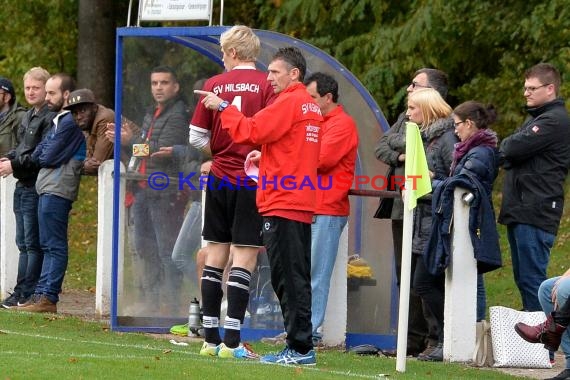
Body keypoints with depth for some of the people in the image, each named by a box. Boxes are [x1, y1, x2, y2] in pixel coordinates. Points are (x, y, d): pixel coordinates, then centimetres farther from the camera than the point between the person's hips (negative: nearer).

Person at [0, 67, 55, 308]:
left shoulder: (50, 118, -13)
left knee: (33, 243, -5)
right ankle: (21, 294, 15)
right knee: (23, 243, 11)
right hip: (22, 186, 9)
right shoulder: (28, 116, 16)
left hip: (36, 188, -9)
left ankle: (27, 294, -2)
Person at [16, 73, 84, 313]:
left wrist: (41, 158, 4)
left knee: (54, 246, -9)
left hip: (57, 190, -10)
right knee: (49, 245, 10)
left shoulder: (69, 122, -13)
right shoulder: (58, 121, 19)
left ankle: (48, 297, -10)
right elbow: (38, 155, 16)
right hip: (47, 188, 10)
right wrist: (42, 158, -5)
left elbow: (51, 157, -15)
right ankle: (41, 294, 13)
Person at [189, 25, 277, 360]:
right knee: (244, 258, -2)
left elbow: (197, 137, 4)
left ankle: (210, 338, 12)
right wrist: (256, 153, 6)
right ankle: (232, 341, -8)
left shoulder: (214, 85, 3)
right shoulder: (267, 85, -7)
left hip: (220, 178, 3)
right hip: (253, 181, -3)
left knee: (215, 257, 11)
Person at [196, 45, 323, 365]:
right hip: (303, 204, 10)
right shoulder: (311, 107, 17)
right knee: (296, 278, 11)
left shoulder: (289, 102, -10)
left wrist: (223, 107, -5)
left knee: (288, 278, -9)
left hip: (283, 203, -10)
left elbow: (251, 131, -15)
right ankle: (300, 347, 13)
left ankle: (300, 348, -10)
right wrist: (266, 156, 16)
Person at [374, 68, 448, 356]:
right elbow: (380, 148, 10)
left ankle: (436, 340, -6)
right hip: (402, 208, 9)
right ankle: (413, 340, 17)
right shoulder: (406, 119, 18)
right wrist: (399, 156, -7)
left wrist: (398, 142, -9)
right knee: (405, 276, 11)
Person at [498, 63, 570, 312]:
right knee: (523, 279, 13)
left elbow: (513, 148, -18)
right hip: (519, 212, 10)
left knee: (531, 279, -11)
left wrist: (505, 146, 3)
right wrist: (509, 150, -4)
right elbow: (508, 154, 18)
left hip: (536, 214, -10)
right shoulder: (534, 118, 22)